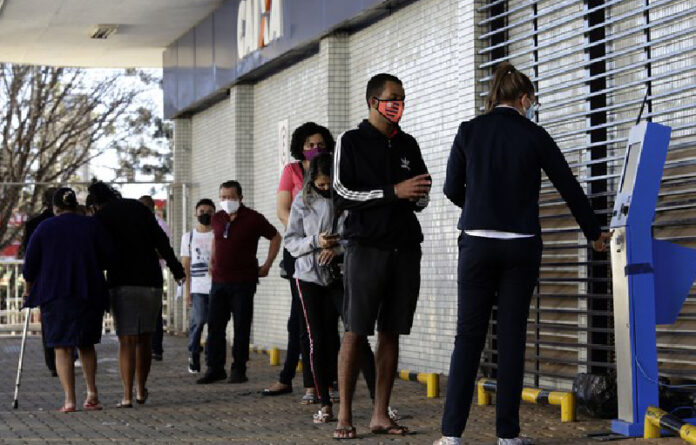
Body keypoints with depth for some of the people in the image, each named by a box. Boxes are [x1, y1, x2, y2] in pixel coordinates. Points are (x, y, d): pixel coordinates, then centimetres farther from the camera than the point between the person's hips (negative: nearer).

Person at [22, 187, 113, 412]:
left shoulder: (44, 228, 3)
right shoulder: (92, 225, 4)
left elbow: (30, 263, 4)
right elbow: (109, 256, 1)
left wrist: (29, 288, 19)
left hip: (54, 295, -1)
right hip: (90, 293, 1)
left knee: (63, 347, 2)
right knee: (86, 344, 16)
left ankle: (69, 400, -7)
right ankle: (92, 393, 5)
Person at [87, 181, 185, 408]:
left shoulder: (100, 217, 2)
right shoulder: (139, 208, 12)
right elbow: (161, 241, 8)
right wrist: (177, 269, 9)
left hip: (122, 284, -3)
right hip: (151, 281, 3)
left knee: (127, 341, -3)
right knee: (145, 338, 14)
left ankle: (127, 396, -9)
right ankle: (141, 390, 20)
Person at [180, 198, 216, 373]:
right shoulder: (188, 237, 12)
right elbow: (186, 265, 11)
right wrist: (187, 290, 4)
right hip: (197, 287, 0)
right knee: (199, 320, -11)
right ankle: (193, 354, 8)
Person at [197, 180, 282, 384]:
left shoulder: (253, 218, -7)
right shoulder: (217, 218, 8)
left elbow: (275, 237, 3)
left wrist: (267, 265, 0)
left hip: (243, 282, -5)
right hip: (219, 281, 5)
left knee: (241, 327, 0)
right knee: (215, 326, 4)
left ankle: (238, 370, 6)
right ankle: (215, 368, 11)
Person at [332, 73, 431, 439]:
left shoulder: (408, 145, 16)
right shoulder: (351, 142, 2)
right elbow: (342, 196, -8)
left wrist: (418, 196, -3)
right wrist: (394, 192, -15)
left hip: (405, 247, 5)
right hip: (366, 247, -5)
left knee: (391, 333, 4)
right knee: (355, 331, -6)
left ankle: (380, 415, 7)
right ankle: (345, 415, -3)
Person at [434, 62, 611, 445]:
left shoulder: (469, 131, 1)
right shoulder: (534, 136, 0)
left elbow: (452, 189, 5)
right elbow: (569, 188, 7)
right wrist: (594, 233, 20)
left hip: (477, 243, 0)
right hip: (522, 246, 0)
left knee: (468, 334, 3)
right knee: (512, 335, 5)